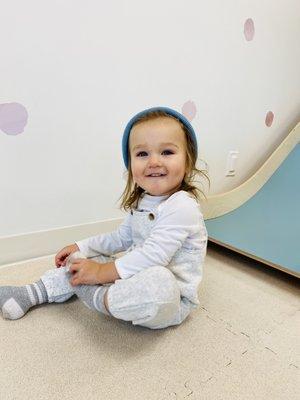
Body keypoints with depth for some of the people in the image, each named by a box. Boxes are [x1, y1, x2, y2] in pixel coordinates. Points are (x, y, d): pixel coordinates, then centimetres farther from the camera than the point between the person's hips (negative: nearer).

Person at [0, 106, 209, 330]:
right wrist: (81, 247, 11)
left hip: (172, 299, -7)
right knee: (80, 260, 8)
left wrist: (102, 272, -22)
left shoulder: (182, 206, -24)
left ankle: (97, 297, -16)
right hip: (138, 277, 8)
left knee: (157, 281, -41)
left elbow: (153, 255, -30)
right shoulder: (140, 201, 5)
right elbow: (122, 237, 17)